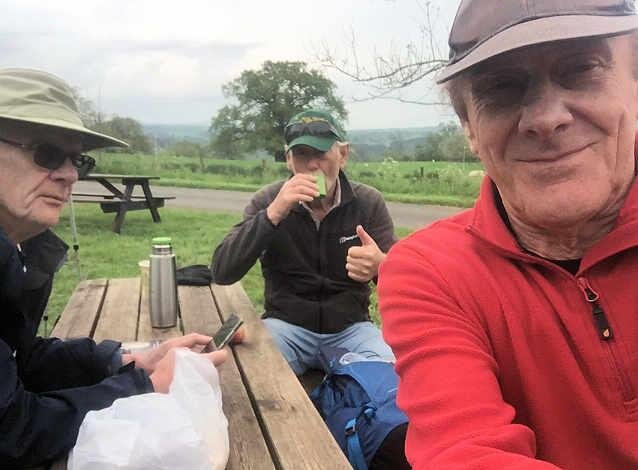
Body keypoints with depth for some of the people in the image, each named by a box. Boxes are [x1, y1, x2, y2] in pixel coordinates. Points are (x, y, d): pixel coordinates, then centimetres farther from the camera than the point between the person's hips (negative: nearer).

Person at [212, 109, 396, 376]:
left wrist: (380, 266, -34)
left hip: (350, 329, 1)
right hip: (287, 326, -1)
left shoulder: (369, 203, -4)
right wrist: (273, 214, -29)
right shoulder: (268, 201, -6)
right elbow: (221, 272, -15)